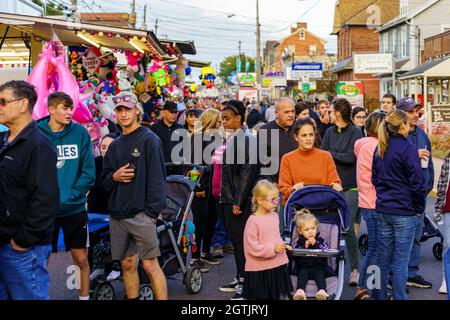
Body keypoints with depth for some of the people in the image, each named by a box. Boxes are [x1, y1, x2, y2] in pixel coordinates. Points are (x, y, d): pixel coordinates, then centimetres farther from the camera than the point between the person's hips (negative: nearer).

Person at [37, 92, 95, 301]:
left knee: (81, 259, 7)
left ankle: (84, 297, 23)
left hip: (74, 208, 1)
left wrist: (70, 196, -14)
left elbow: (89, 172, -3)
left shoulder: (80, 133, -2)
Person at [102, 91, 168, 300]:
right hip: (117, 213, 6)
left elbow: (157, 177, -10)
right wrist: (114, 176, -3)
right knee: (127, 264, 11)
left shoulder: (149, 139, -4)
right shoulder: (115, 145, 16)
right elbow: (105, 181, 20)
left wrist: (152, 210, -16)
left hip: (141, 214, -6)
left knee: (150, 265, -7)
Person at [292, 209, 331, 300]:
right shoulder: (298, 243, 10)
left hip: (319, 266, 0)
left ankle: (322, 291, -52)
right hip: (303, 267, 0)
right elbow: (296, 258, -1)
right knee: (302, 273, -30)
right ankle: (300, 291, -52)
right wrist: (305, 247, -11)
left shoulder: (321, 241, 10)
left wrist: (315, 244, -12)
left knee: (320, 273, -30)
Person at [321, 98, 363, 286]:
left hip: (350, 186, -4)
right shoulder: (330, 132, 11)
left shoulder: (355, 132, -3)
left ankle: (354, 268, 8)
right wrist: (340, 157, -10)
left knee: (348, 228, -5)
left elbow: (351, 157, -12)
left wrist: (332, 154, -4)